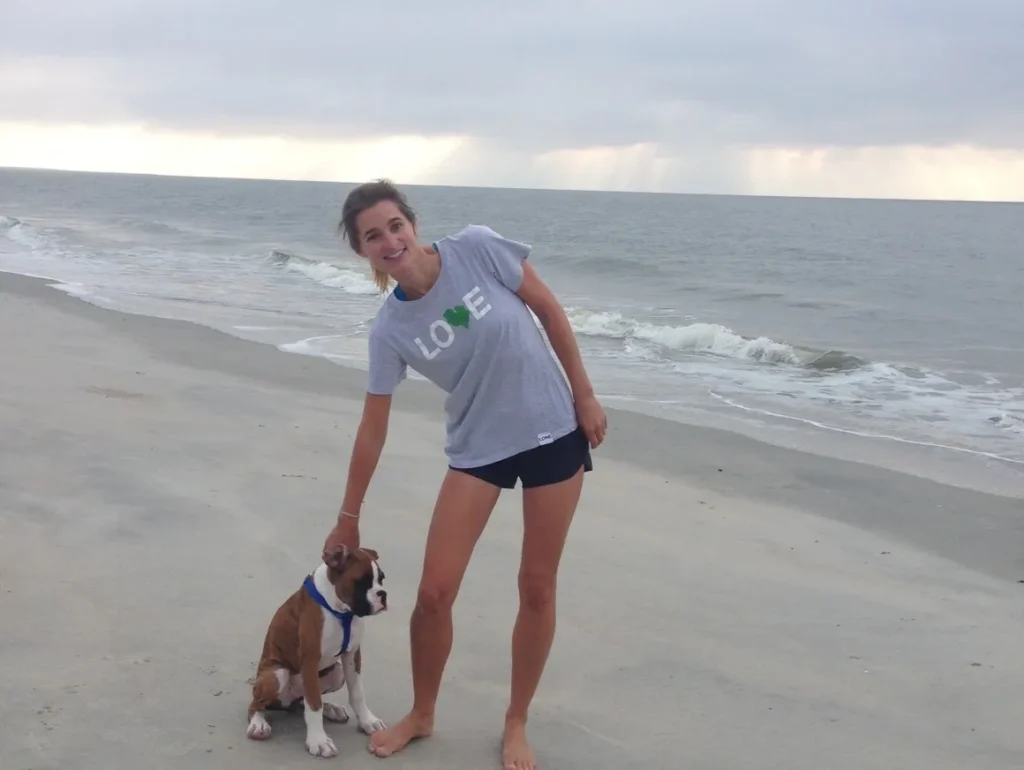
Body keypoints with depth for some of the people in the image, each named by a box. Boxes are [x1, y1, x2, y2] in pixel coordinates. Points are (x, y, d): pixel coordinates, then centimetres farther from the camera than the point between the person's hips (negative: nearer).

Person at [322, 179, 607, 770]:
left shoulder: (478, 248, -16)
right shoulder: (390, 330, -10)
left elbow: (549, 310, -6)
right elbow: (373, 431, -2)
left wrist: (584, 395, -5)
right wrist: (349, 517, 3)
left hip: (553, 432, -1)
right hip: (477, 449, 2)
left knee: (537, 588, 7)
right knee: (434, 592, -2)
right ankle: (422, 715, 24)